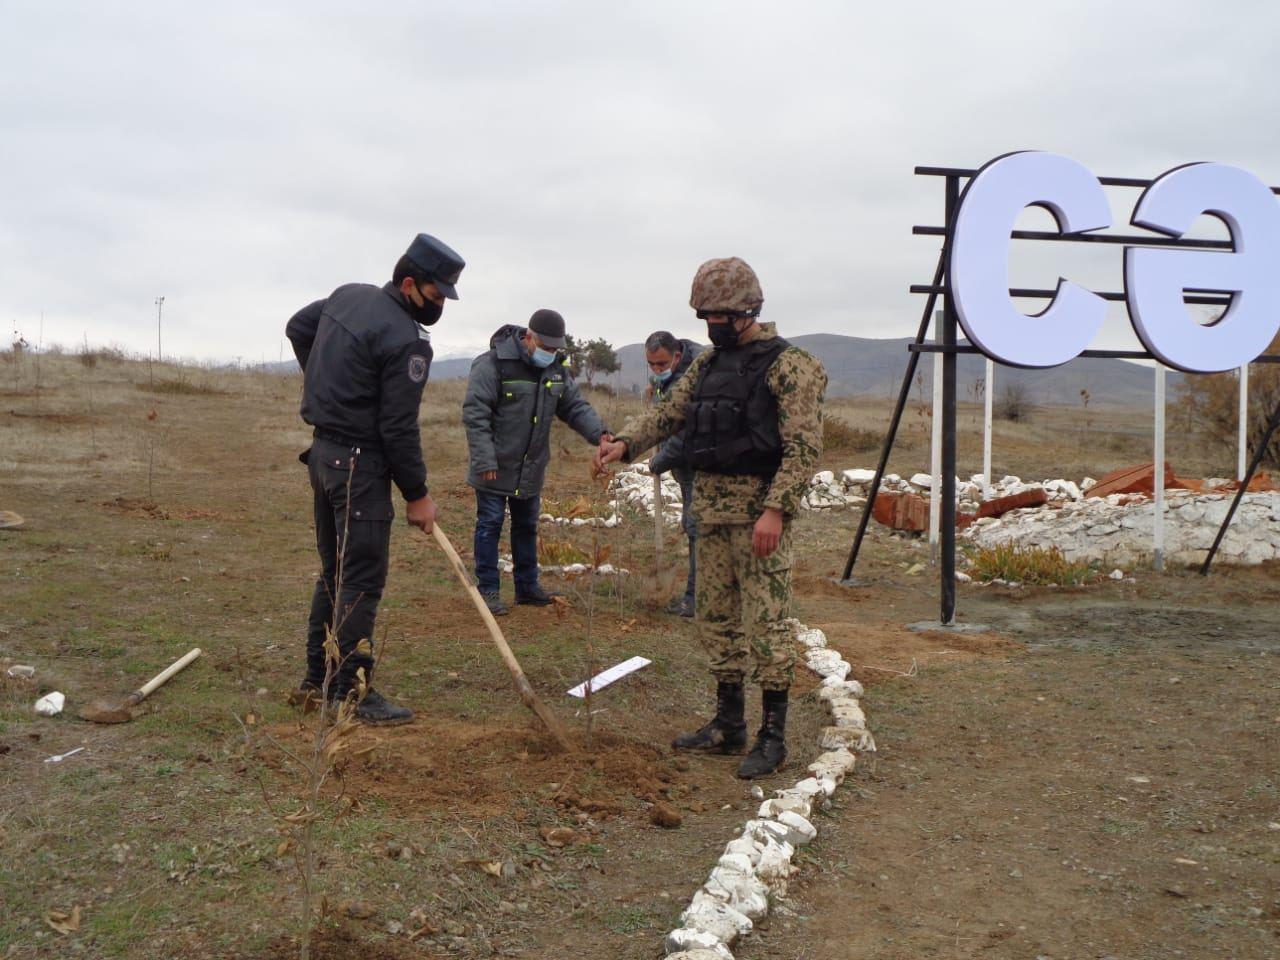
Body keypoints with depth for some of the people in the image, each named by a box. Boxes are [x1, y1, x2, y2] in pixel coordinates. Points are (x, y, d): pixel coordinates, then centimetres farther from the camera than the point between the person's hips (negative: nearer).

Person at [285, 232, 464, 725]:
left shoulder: (348, 295, 7)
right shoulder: (408, 341, -19)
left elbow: (297, 327, 24)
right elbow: (399, 429, -19)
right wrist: (417, 495, -9)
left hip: (324, 452, 10)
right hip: (360, 463, -10)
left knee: (334, 572, 17)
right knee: (362, 581, -5)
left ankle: (317, 678, 25)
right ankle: (352, 693, -2)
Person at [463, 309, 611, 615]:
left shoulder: (557, 369, 3)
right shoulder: (494, 363, -18)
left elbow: (575, 406, 6)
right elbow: (475, 413, -19)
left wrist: (599, 433, -13)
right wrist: (485, 461, -23)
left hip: (531, 468, 7)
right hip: (495, 467, -7)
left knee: (527, 526, 16)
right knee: (490, 525, 1)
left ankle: (527, 586, 28)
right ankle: (488, 590, 11)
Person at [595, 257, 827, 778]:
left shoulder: (788, 364, -9)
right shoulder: (708, 362, 15)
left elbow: (803, 446, -15)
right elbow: (669, 412, 15)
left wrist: (776, 509, -23)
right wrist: (624, 443, -3)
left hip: (760, 509, -8)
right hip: (711, 508, 8)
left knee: (766, 621, -5)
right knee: (716, 618, 13)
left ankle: (773, 736, 5)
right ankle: (728, 723, 24)